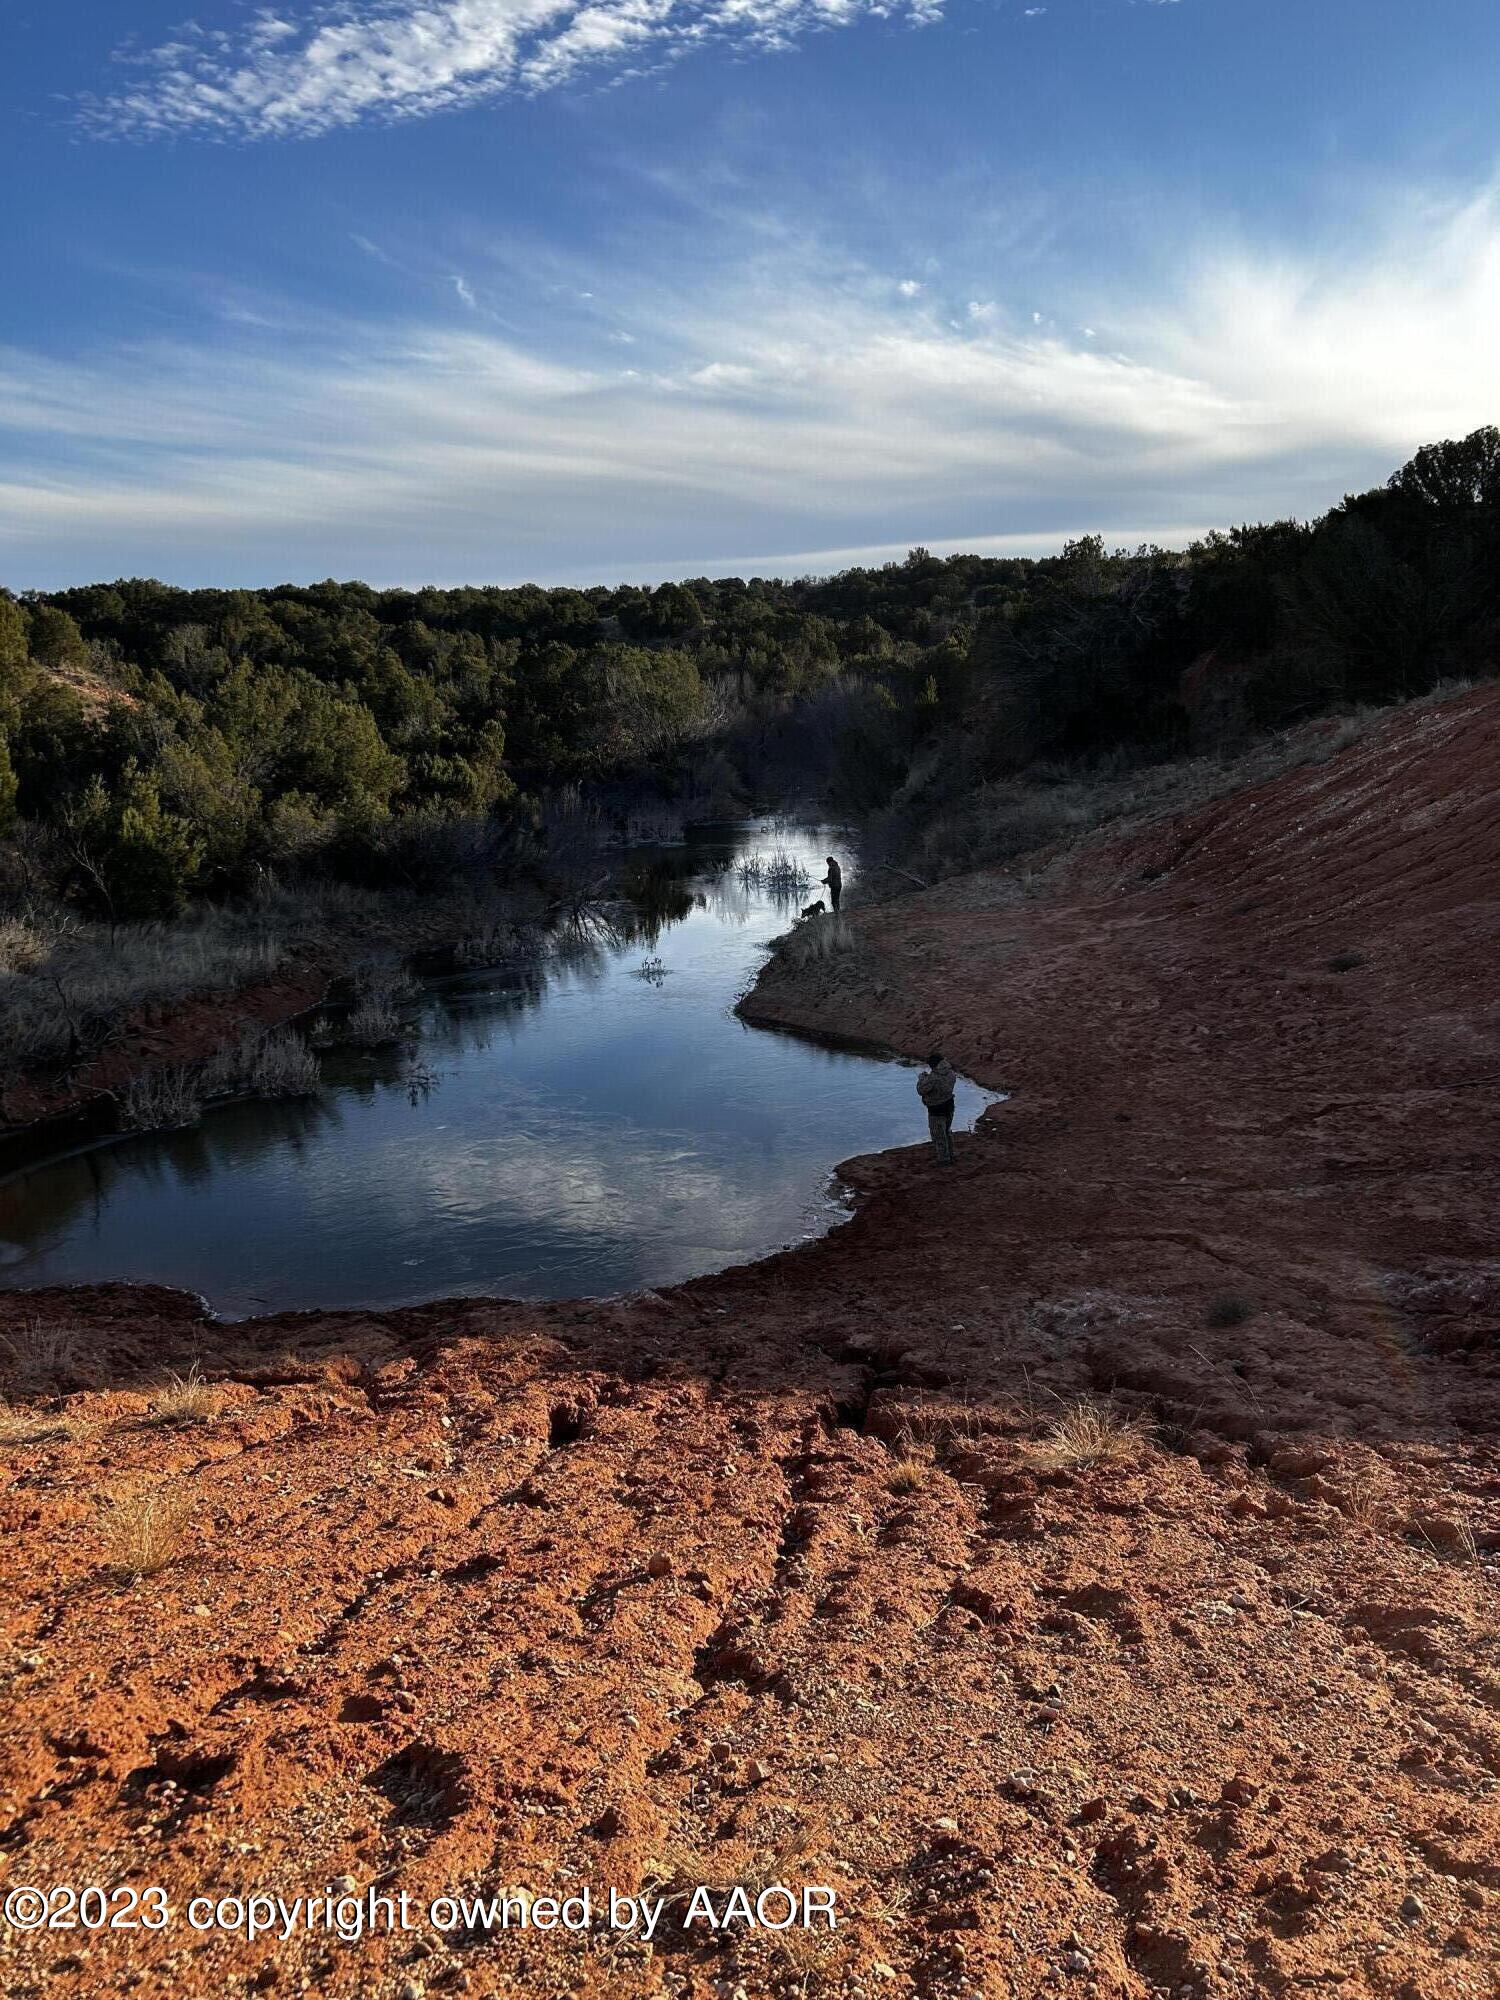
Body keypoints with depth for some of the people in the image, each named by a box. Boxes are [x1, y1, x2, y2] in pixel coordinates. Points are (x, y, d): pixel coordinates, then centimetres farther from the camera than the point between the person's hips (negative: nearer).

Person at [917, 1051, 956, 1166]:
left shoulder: (933, 1077, -31)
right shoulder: (950, 1073, -8)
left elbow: (921, 1090, -20)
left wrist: (922, 1077, -3)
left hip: (937, 1110, -7)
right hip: (949, 1106, 7)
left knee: (939, 1136, 9)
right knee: (947, 1132, 25)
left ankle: (944, 1160, 19)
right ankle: (949, 1156, 39)